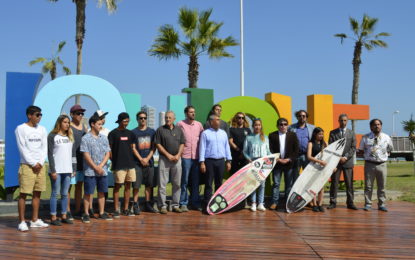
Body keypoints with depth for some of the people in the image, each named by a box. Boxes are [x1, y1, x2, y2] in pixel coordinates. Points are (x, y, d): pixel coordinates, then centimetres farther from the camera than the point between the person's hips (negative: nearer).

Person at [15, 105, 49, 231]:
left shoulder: (42, 129, 13)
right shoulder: (21, 129, -3)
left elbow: (44, 148, 10)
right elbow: (22, 149, -8)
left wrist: (40, 162, -3)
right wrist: (33, 163, -11)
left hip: (40, 165, 6)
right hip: (27, 165, -5)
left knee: (37, 193, 8)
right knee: (23, 193, -4)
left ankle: (35, 220, 15)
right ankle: (22, 221, 1)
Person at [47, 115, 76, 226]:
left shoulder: (70, 137, 15)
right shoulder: (52, 136, -1)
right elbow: (50, 154, -6)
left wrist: (74, 169, 9)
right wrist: (53, 170, -12)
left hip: (67, 170, 5)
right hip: (56, 170, -5)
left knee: (65, 194, 8)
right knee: (55, 193, -1)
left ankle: (64, 216, 14)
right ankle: (53, 217, 4)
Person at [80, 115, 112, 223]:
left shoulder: (104, 138, 10)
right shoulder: (86, 138, -4)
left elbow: (107, 154, 7)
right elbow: (86, 155, -9)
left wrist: (101, 166, -7)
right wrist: (96, 168, -12)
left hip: (103, 171, 5)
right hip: (90, 171, -5)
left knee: (102, 192, 9)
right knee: (88, 193, 0)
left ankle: (102, 213, 18)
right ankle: (86, 214, 9)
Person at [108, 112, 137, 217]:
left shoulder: (130, 133, 13)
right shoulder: (113, 133, -4)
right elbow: (109, 149, -4)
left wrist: (132, 159, 11)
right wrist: (113, 161, -7)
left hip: (130, 164, 5)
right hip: (119, 165, -5)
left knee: (128, 186, 8)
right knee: (117, 186, -1)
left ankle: (126, 209, 17)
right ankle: (116, 209, 6)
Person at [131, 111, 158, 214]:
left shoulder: (152, 131, 9)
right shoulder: (133, 132, 2)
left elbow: (153, 147, 6)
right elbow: (133, 148, -2)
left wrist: (147, 158, -5)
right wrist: (141, 159, -9)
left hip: (149, 162, 3)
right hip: (137, 162, -3)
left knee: (149, 184, 6)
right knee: (136, 185, -4)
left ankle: (148, 204, 15)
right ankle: (135, 205, 3)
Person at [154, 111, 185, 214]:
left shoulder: (179, 130, 11)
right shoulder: (160, 130, 1)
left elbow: (182, 144, 9)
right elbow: (158, 145, -3)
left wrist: (178, 155, -6)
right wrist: (168, 155, -10)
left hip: (177, 159, 3)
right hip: (164, 158, -3)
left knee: (177, 183, 6)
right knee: (162, 183, -3)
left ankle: (175, 205, 16)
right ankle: (162, 206, 4)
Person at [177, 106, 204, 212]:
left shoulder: (199, 124, 11)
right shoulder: (181, 124, 0)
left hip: (197, 156, 4)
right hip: (185, 156, -4)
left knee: (196, 181, 9)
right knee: (184, 181, 0)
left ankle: (195, 202, 17)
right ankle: (183, 203, 8)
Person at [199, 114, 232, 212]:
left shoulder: (223, 133, 13)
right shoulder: (205, 133, 1)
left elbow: (227, 147, 15)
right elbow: (202, 148, -3)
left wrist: (228, 161, 9)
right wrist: (202, 162, -9)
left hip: (221, 161, 4)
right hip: (210, 161, -4)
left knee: (219, 183, 9)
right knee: (209, 183, -3)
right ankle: (206, 204, 0)